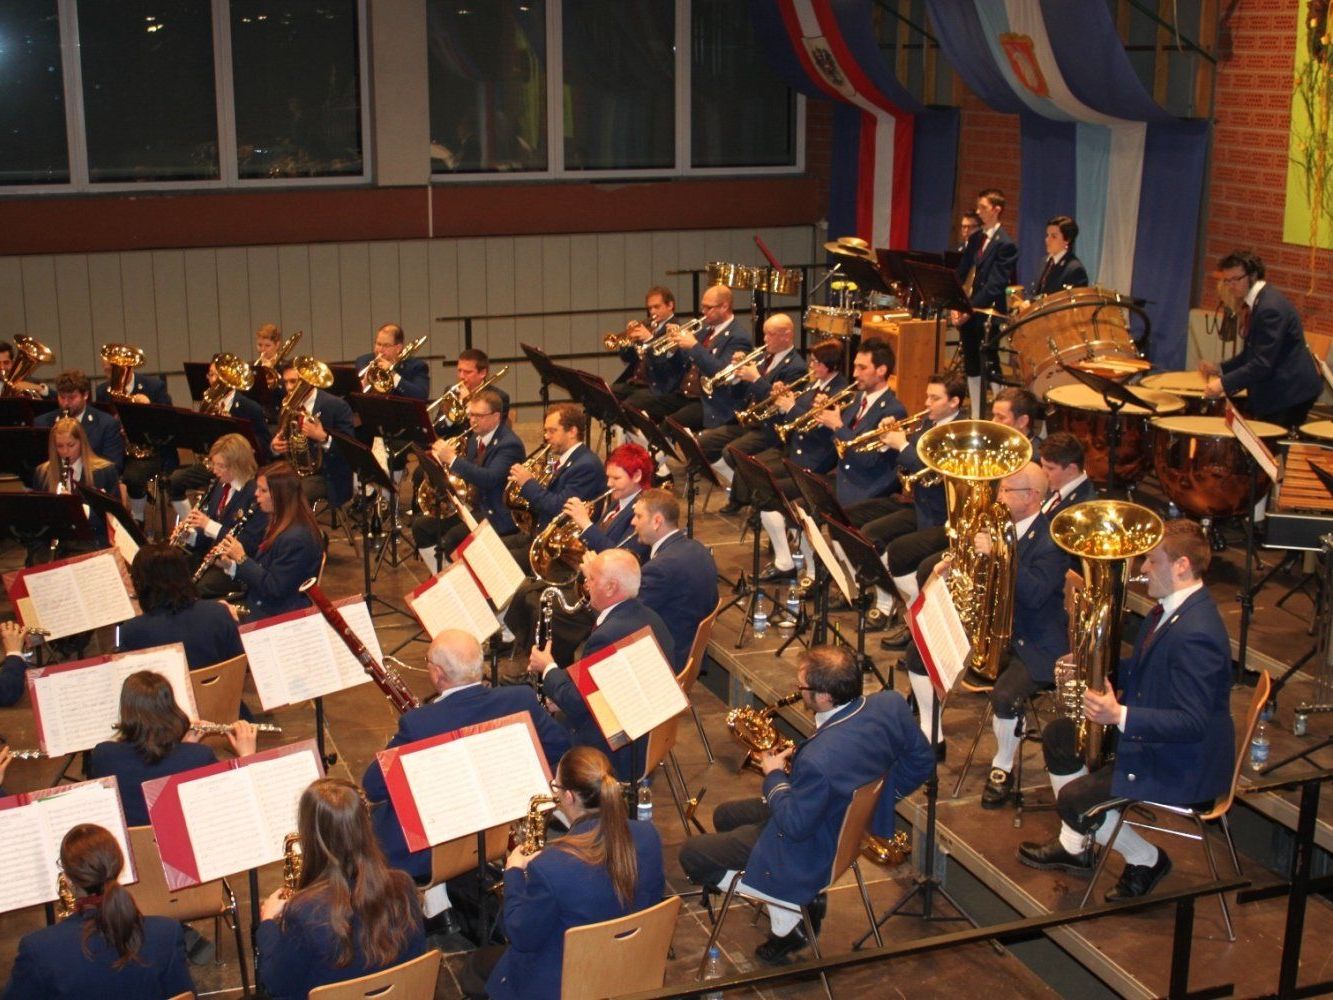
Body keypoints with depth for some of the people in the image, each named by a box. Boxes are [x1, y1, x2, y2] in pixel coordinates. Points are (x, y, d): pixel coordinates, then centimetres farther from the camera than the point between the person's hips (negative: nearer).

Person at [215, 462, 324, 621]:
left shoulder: (297, 538, -22)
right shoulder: (280, 525, 9)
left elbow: (275, 589, -22)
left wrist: (242, 559, -15)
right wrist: (230, 565, -1)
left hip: (279, 617, -9)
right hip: (260, 606, 9)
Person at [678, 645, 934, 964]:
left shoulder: (819, 759, -39)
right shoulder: (891, 704, -18)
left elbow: (794, 826, -24)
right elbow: (920, 761, -1)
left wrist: (774, 776, -9)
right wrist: (878, 795, 8)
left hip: (819, 849, -9)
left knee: (692, 856, 2)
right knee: (724, 816, 23)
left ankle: (788, 915, 5)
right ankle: (805, 899, 19)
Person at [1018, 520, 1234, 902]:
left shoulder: (1196, 634, -31)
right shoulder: (1170, 608, 1)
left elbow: (1193, 723, -32)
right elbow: (1142, 668, 16)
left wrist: (1120, 716, -39)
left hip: (1184, 766, -11)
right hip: (1149, 737, 11)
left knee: (1074, 799, -15)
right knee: (1059, 735, 15)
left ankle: (1145, 860, 12)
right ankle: (1074, 847, 27)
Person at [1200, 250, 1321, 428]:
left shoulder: (1270, 307, -20)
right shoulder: (1257, 302, 12)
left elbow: (1263, 363, -25)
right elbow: (1252, 353, 19)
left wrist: (1224, 383, -25)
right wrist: (1221, 368, 6)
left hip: (1289, 393, -10)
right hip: (1277, 392, 10)